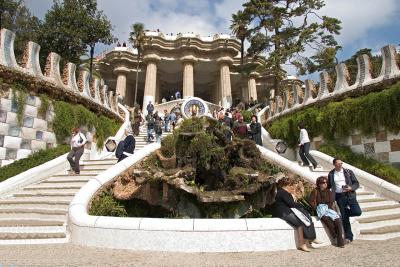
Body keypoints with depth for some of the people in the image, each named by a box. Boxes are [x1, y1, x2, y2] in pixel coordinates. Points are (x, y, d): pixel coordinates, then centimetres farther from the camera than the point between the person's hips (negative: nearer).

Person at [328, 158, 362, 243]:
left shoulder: (348, 172, 3)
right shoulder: (331, 174, 5)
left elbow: (356, 183, 2)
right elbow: (328, 186, 15)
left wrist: (351, 188, -16)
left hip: (350, 195, 0)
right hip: (339, 197, 0)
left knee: (357, 212, -18)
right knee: (344, 218, 2)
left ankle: (346, 212, 16)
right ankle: (348, 237, 17)